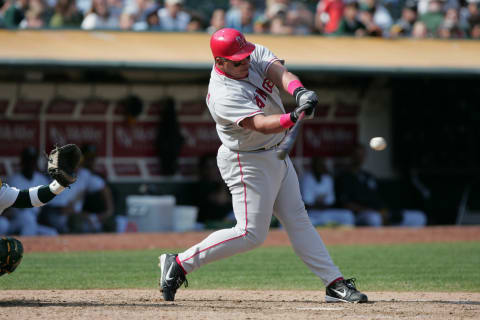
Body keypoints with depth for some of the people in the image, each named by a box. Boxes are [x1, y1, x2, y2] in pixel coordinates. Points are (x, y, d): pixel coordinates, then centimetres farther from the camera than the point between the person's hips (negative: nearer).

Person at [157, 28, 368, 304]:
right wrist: (295, 117, -57)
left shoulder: (255, 54, -6)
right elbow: (260, 124, -39)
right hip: (248, 163, -8)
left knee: (298, 220, 10)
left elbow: (279, 72, -22)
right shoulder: (223, 95, -29)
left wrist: (299, 91, -44)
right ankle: (179, 264, 0)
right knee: (251, 234, -8)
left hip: (277, 156, 8)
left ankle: (335, 284, 12)